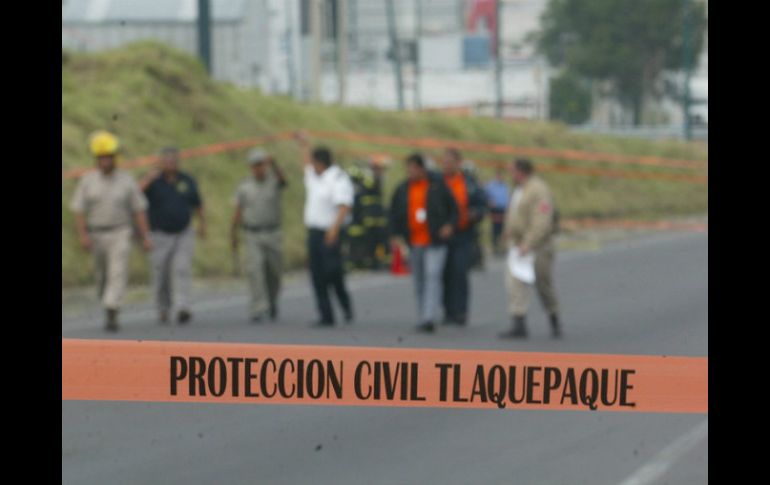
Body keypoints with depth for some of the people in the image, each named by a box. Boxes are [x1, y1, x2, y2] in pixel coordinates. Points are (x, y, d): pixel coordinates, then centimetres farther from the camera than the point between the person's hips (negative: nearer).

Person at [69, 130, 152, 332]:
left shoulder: (127, 181, -2)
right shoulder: (87, 181, -1)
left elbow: (139, 211, 2)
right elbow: (79, 211, -3)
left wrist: (146, 237, -4)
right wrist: (83, 236, -17)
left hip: (120, 235, -2)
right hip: (96, 236, 2)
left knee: (118, 274, -17)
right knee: (103, 276, 13)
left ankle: (111, 315, -23)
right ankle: (109, 309, 36)